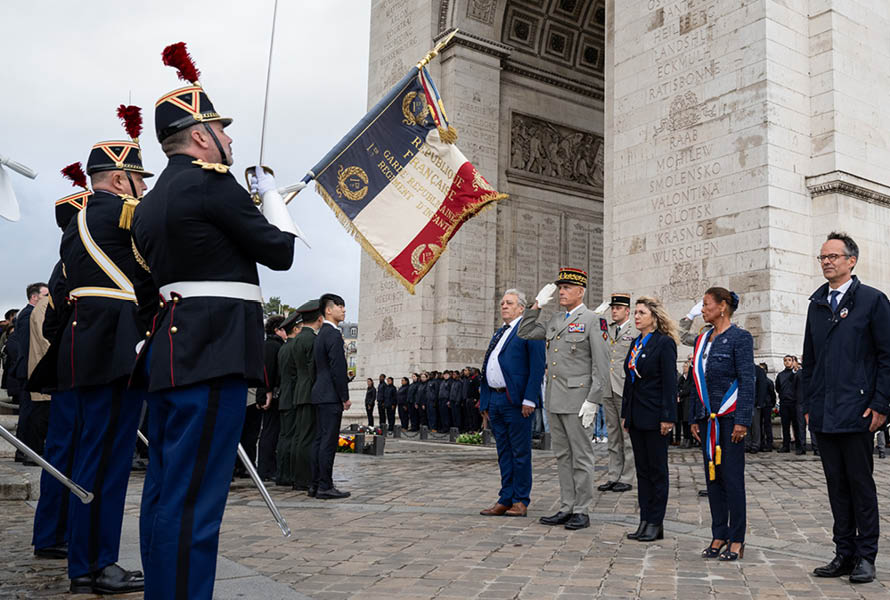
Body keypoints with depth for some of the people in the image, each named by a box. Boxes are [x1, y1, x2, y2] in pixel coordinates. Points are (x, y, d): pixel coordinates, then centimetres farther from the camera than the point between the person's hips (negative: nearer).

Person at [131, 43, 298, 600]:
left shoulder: (150, 203, 20)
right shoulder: (212, 182, -7)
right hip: (214, 351, -10)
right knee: (194, 497, -8)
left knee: (164, 487, 13)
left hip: (169, 351, 10)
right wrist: (271, 194, 11)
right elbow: (281, 251, -4)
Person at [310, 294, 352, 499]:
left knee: (320, 440, 10)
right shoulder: (333, 334, -13)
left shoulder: (321, 334, 18)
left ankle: (316, 485, 14)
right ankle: (325, 487, -6)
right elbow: (338, 368, -17)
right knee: (328, 442, -8)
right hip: (331, 397, -10)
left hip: (320, 395, 10)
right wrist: (345, 397, -12)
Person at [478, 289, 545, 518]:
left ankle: (521, 501, 10)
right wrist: (485, 400, 17)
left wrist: (529, 399, -18)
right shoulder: (498, 333, 21)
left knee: (520, 453, 1)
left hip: (516, 401, -8)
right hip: (495, 400, 8)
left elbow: (537, 366, -13)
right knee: (503, 453, 12)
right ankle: (505, 500, 19)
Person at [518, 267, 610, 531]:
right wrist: (537, 304, 8)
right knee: (562, 455, 12)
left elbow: (601, 365, -11)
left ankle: (582, 511, 10)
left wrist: (592, 401, -16)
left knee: (581, 456, 1)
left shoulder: (593, 320, -7)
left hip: (577, 399, -7)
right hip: (554, 399, 7)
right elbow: (524, 333, 18)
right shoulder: (555, 320, 14)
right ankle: (566, 508, 20)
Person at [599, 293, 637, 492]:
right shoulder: (606, 331, 14)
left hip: (626, 391, -6)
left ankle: (626, 478, 7)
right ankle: (613, 477, 17)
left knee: (628, 435, 0)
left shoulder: (636, 332, -3)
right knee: (613, 436, 11)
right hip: (607, 390, 6)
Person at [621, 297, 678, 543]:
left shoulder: (664, 343, -10)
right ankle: (645, 520, 18)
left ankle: (656, 523, 10)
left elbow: (670, 383, -13)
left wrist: (667, 417, -17)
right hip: (636, 417, 8)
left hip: (654, 417, -8)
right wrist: (625, 414, 14)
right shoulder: (636, 343, 14)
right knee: (642, 469, 11)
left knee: (657, 470, 2)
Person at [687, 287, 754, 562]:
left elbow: (747, 381, -11)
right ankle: (719, 536, 18)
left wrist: (742, 421, -16)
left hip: (730, 417, -7)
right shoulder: (702, 340, 13)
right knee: (713, 476, 9)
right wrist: (696, 418, 13)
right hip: (709, 419, 7)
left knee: (732, 477, -1)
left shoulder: (740, 338, -7)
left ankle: (736, 540, 9)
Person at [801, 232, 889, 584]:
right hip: (823, 416, 5)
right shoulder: (817, 304, 13)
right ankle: (844, 554, 18)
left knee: (861, 485, 4)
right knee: (837, 487, 10)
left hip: (857, 412, -5)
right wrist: (808, 404, 11)